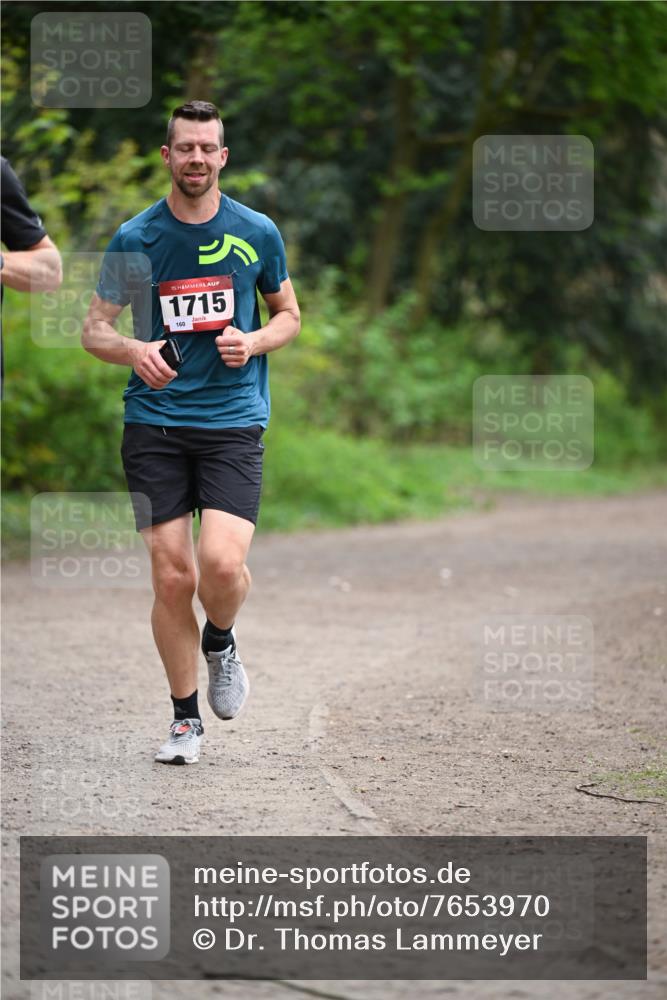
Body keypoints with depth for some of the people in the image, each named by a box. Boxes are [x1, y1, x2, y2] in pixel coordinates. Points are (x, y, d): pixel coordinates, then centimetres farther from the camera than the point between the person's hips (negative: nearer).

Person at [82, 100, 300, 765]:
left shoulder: (257, 234, 3)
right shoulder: (135, 238, 2)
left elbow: (288, 315, 15)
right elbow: (94, 329, 7)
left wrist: (252, 342, -7)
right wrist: (132, 350, -15)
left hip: (233, 419, -1)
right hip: (154, 421, 1)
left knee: (222, 563, -19)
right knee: (171, 575, -2)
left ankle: (219, 643, 16)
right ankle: (185, 718, 14)